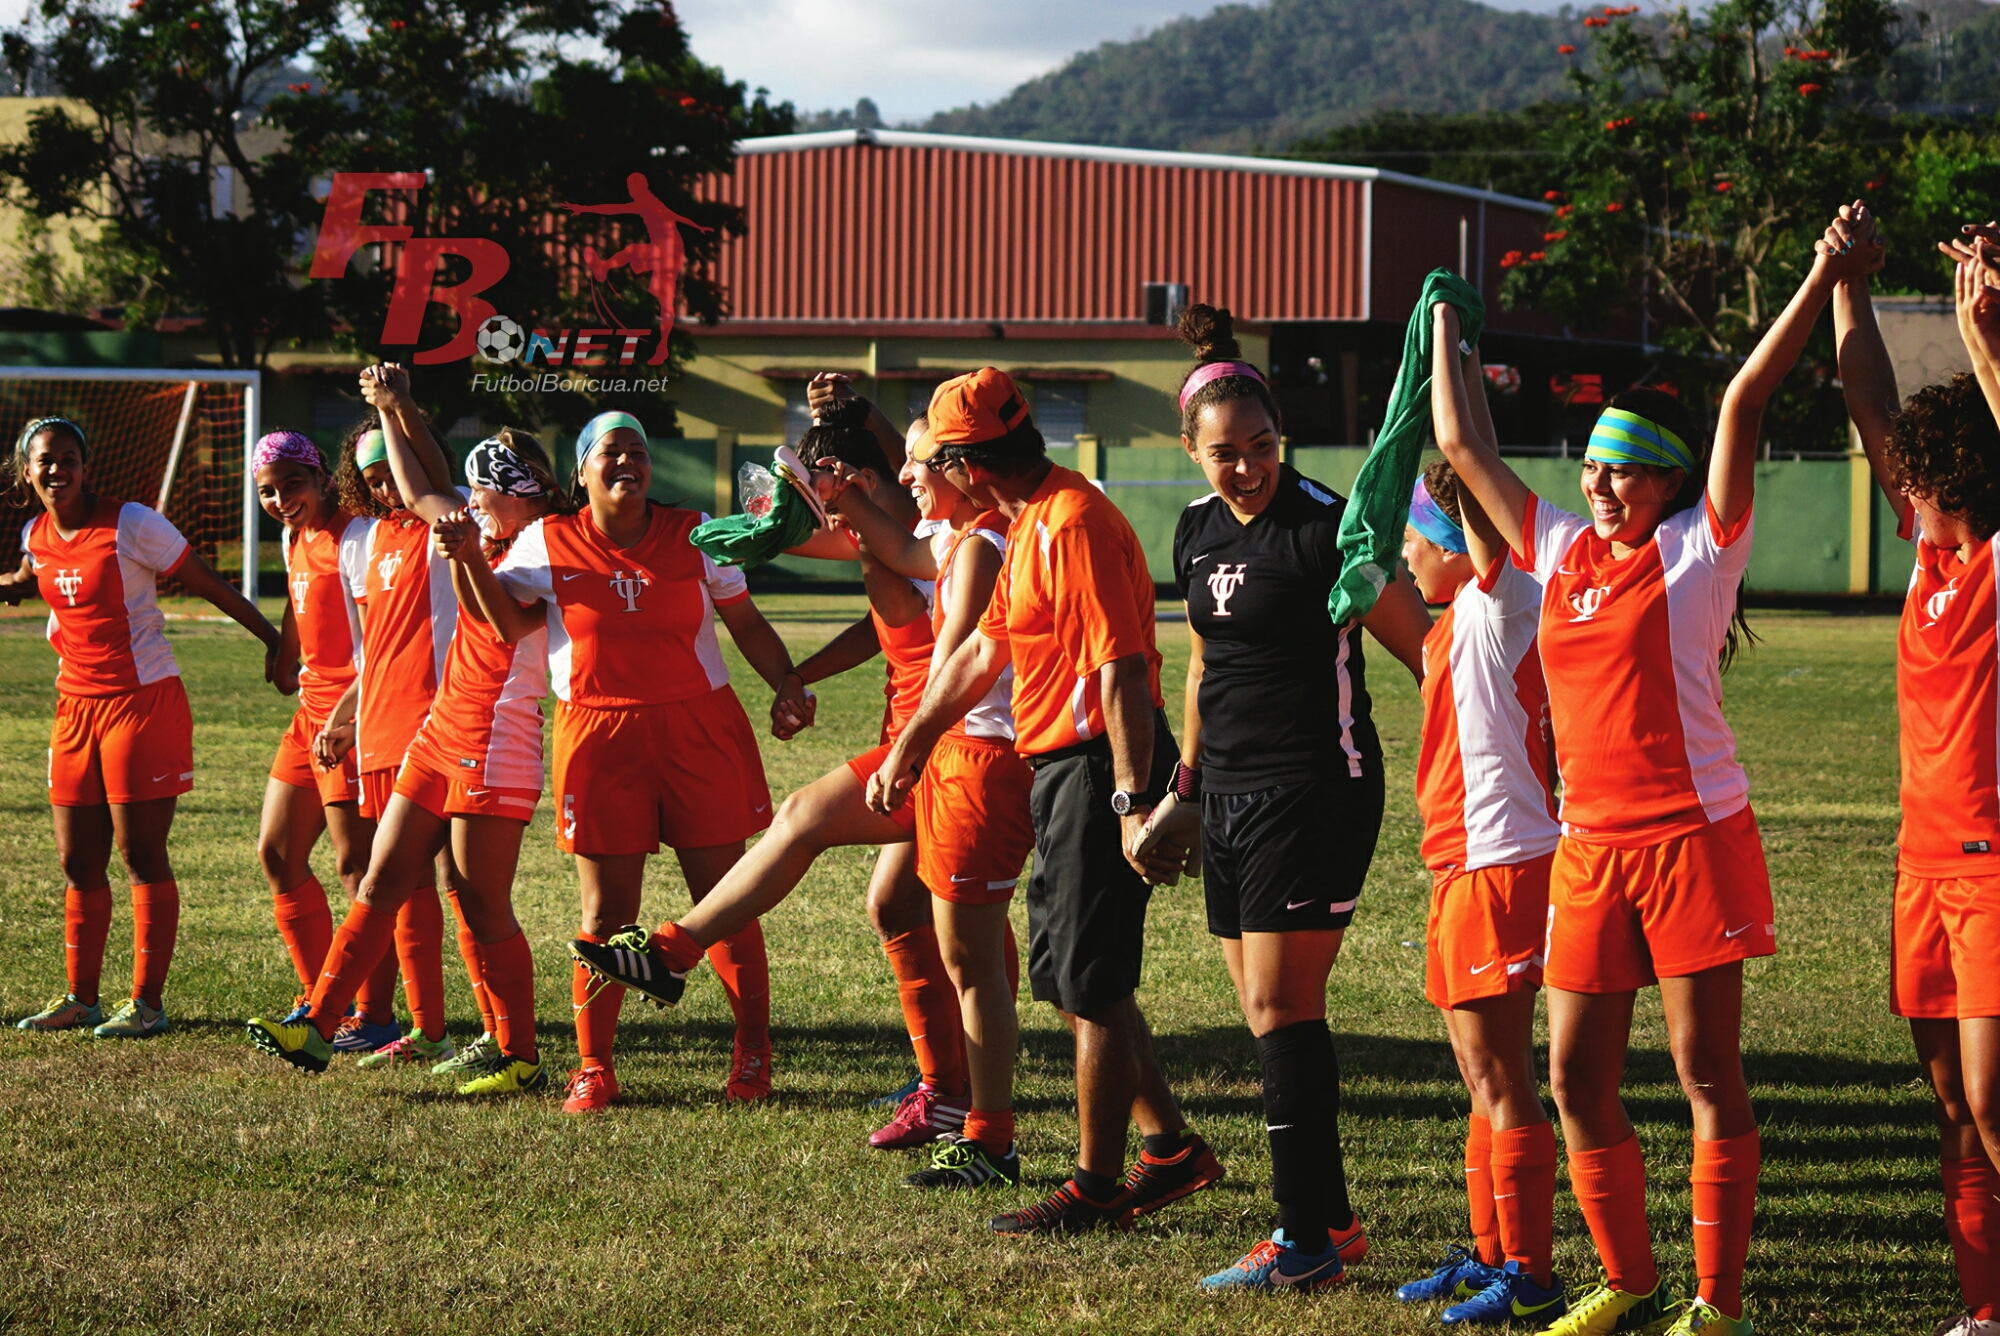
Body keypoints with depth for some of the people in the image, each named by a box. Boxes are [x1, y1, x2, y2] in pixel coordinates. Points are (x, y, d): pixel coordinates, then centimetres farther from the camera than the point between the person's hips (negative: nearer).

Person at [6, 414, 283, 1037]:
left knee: (142, 857, -4)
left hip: (143, 702, -6)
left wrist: (274, 641, -4)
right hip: (76, 707, 6)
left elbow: (209, 585, -5)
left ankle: (147, 1002, 1)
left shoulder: (130, 525, -11)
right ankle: (81, 997, 18)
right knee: (77, 863, 8)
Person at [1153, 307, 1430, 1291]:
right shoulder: (1197, 530, 10)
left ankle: (1305, 1243, -5)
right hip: (1233, 795, 8)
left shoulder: (1323, 527, -13)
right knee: (1268, 1008, 8)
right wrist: (1186, 779, 25)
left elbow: (1423, 646, -11)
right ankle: (1332, 1220, 17)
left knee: (1278, 1006, -10)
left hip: (1315, 791, -8)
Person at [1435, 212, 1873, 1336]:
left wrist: (1828, 276, -16)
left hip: (1693, 836, -6)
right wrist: (1446, 339, 28)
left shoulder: (1699, 548, -3)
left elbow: (1745, 402, -12)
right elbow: (1464, 447, 19)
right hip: (1591, 845, 6)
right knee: (1578, 1080, 6)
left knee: (1708, 1071, -1)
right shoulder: (1558, 548, 11)